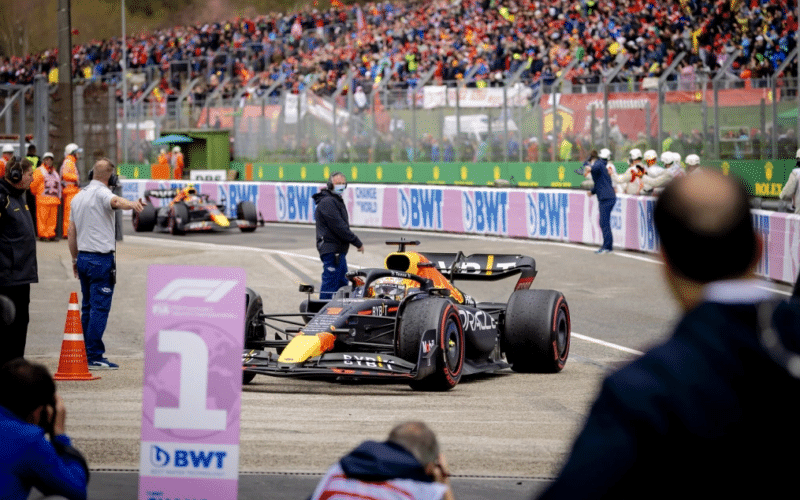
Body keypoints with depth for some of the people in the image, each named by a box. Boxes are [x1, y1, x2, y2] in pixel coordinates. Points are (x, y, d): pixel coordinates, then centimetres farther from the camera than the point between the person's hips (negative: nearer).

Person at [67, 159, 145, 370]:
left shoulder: (78, 196, 15)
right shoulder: (101, 193, -11)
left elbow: (72, 231, 18)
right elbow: (116, 201, -36)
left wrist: (75, 259, 26)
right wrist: (131, 204, -57)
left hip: (83, 258, 8)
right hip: (101, 259, -8)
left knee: (88, 307, 15)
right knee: (100, 308, -8)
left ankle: (86, 353, 17)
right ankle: (94, 357, -10)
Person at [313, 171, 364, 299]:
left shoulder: (336, 201, 20)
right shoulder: (327, 202, -14)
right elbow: (338, 226, -19)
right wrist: (357, 242, -14)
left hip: (339, 250, 11)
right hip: (332, 250, -11)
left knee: (343, 283, 15)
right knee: (330, 284, -10)